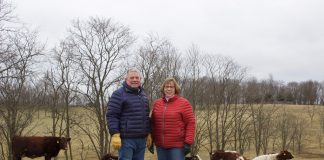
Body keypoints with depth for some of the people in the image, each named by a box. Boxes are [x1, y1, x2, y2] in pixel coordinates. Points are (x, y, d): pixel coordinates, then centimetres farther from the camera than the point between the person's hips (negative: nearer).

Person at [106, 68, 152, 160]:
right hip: (126, 139, -7)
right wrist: (115, 135, -19)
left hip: (141, 139, 7)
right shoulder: (119, 94, -5)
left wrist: (149, 134, 18)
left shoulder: (143, 95, 17)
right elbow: (111, 116, -12)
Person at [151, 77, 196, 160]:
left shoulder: (183, 103, -6)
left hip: (177, 145, -5)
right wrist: (151, 141, 12)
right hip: (160, 145, 5)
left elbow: (190, 123, -8)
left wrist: (188, 143, -14)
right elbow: (153, 123, 14)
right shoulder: (157, 103, 8)